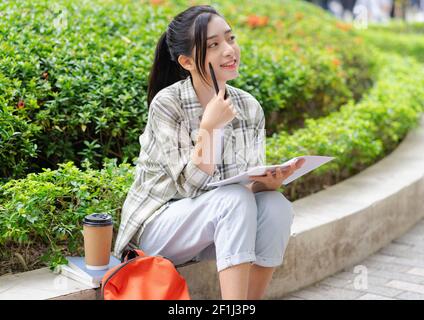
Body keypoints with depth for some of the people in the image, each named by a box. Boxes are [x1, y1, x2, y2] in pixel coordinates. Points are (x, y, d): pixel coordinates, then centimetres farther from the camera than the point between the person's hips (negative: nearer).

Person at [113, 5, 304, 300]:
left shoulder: (249, 108, -1)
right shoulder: (167, 104, -17)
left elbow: (252, 183, -1)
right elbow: (190, 185, -20)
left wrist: (268, 182, -24)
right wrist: (209, 127, -30)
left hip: (214, 226, 5)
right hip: (157, 229, -5)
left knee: (276, 206, -23)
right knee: (234, 200, -31)